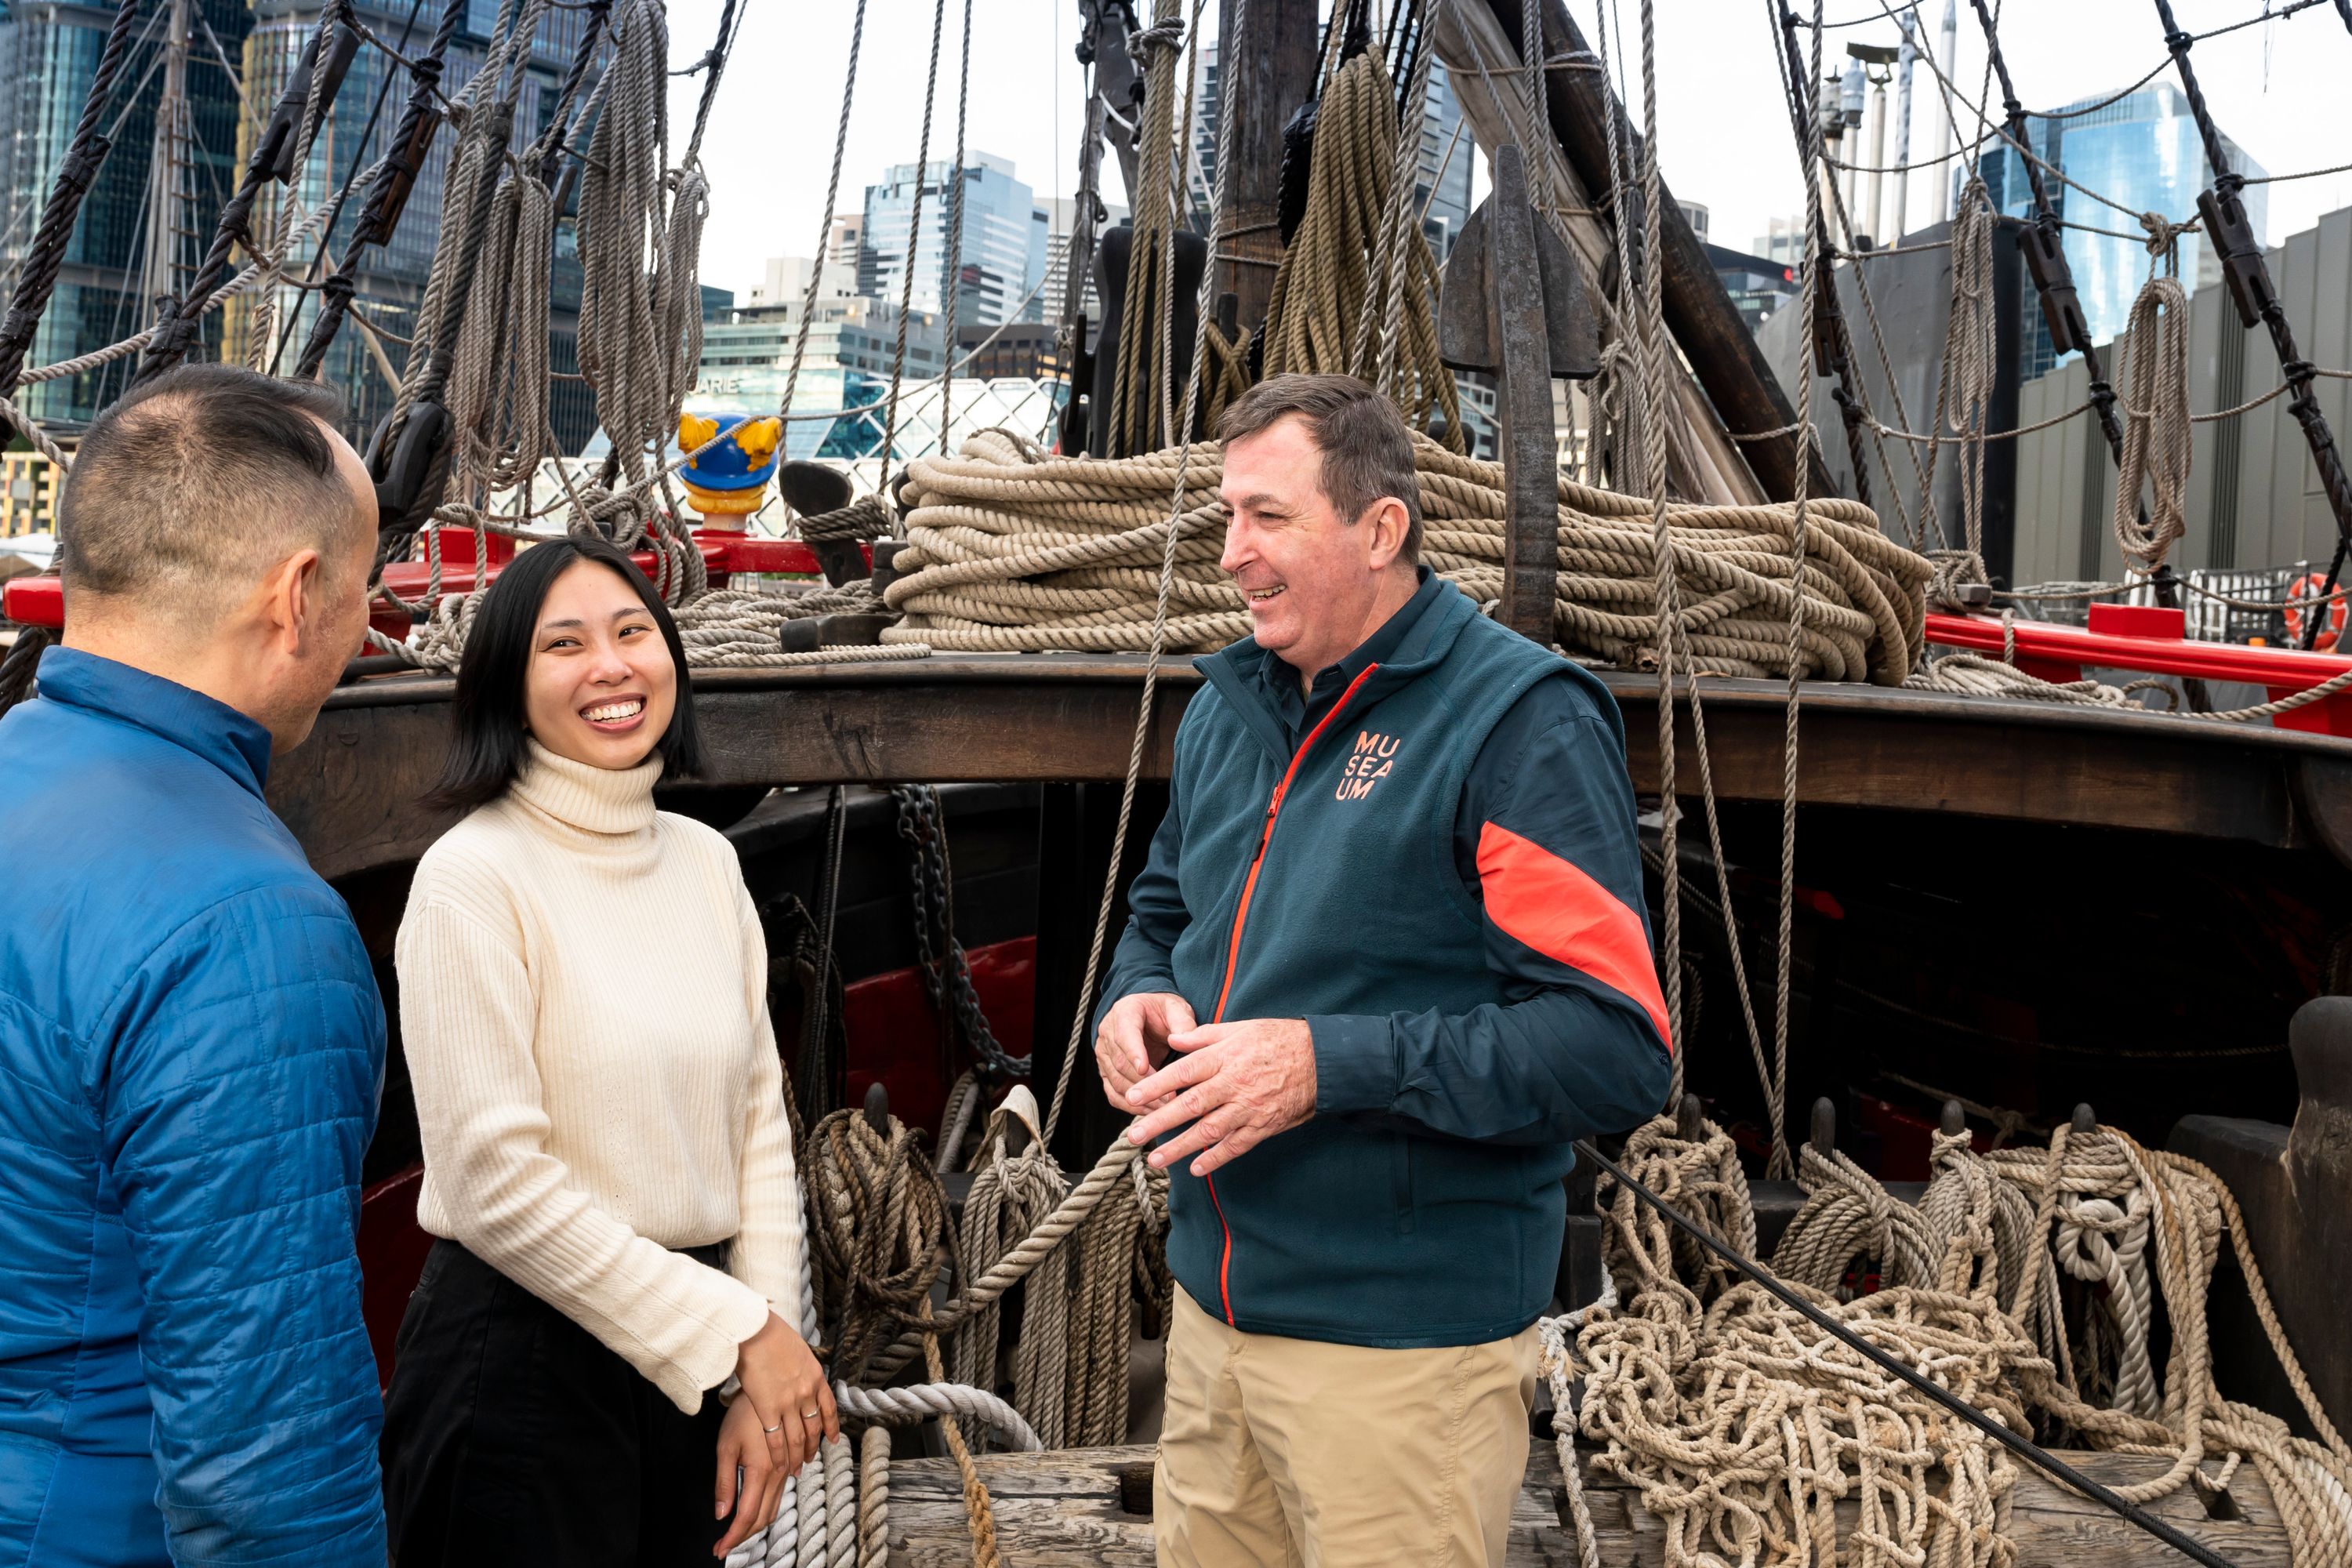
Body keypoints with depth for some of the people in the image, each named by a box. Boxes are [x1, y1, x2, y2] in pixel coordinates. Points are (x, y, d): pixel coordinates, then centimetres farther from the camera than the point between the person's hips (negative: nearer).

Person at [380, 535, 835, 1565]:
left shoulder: (707, 863, 5)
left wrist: (765, 1381, 0)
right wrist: (738, 1332, -12)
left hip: (687, 1360, 6)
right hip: (519, 1362, -6)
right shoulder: (474, 879, -13)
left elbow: (759, 1123, 6)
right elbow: (495, 1182, -17)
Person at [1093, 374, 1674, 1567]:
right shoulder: (1226, 709, 9)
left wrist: (1331, 1065, -27)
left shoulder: (1519, 721, -16)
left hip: (1405, 1344, -7)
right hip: (1212, 1305, 7)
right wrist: (1138, 1000, 0)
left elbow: (1615, 1046, -22)